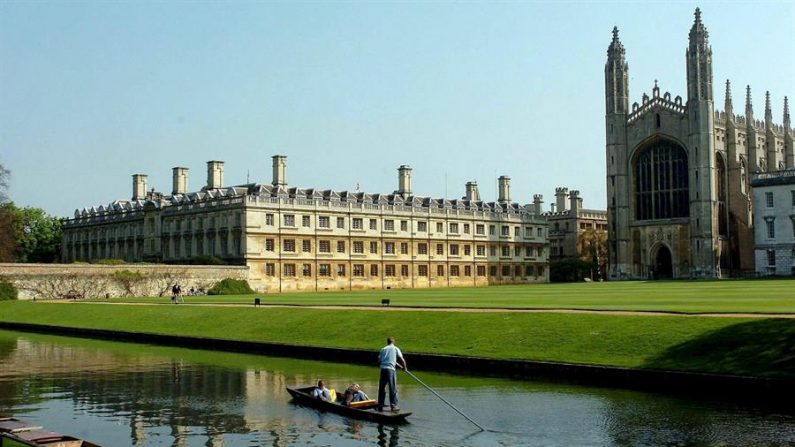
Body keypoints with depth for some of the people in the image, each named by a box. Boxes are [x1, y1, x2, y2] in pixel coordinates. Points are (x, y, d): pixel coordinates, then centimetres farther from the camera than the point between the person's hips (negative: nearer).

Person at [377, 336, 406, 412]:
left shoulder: (383, 349, 18)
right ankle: (393, 406, -1)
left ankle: (380, 406, 14)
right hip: (390, 369, -3)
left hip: (383, 369, 3)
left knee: (381, 388, 10)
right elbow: (402, 360, 1)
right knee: (393, 389, 2)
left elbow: (379, 360, 17)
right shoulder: (396, 349, 9)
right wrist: (405, 367, 17)